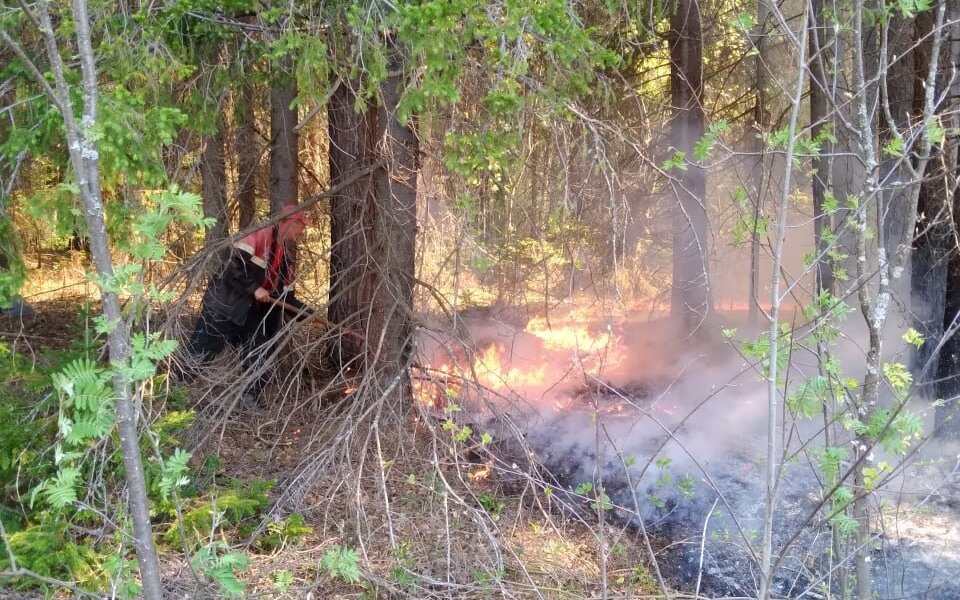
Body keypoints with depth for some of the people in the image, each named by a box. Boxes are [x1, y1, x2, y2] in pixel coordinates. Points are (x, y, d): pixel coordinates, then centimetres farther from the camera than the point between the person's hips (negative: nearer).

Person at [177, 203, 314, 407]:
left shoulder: (285, 260, 15)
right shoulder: (260, 236, -12)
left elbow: (286, 297, 17)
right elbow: (233, 265, -21)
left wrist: (308, 313, 6)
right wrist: (254, 288, -21)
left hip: (254, 315, 8)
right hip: (225, 307, -8)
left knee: (258, 364, 5)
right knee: (201, 349, -5)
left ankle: (251, 401, 16)